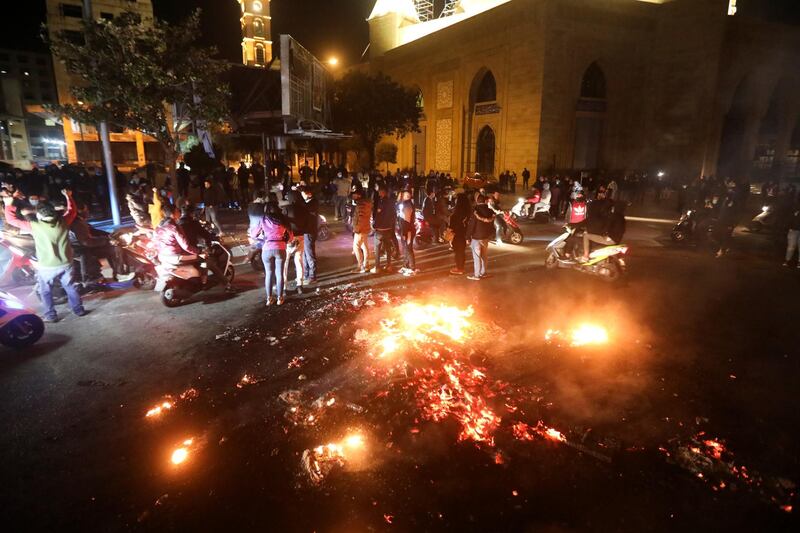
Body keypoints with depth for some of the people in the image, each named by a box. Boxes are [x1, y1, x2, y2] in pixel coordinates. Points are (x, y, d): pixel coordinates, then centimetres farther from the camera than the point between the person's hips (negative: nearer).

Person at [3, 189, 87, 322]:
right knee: (71, 288, 17)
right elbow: (72, 211, 12)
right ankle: (79, 310, 23)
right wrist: (68, 197, 23)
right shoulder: (63, 222, -8)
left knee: (46, 292, 15)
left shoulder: (35, 226, -17)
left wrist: (8, 205, 7)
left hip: (47, 267, -3)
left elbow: (12, 220, -6)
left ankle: (51, 316, 19)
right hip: (65, 264, 3)